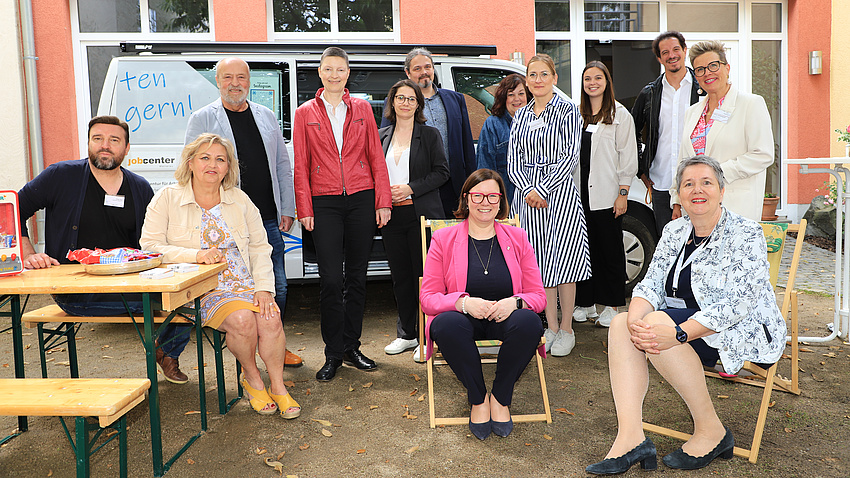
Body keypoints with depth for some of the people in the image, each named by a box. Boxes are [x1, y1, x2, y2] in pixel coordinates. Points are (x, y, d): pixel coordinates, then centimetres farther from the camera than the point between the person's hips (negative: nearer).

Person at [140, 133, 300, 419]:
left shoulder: (240, 200, 12)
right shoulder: (167, 199, 3)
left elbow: (260, 247, 10)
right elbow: (150, 246, -7)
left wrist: (264, 288, -6)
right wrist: (196, 255, -23)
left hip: (245, 284, 3)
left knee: (271, 319, -25)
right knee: (242, 320, -30)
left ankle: (278, 386, -3)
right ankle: (251, 378, -1)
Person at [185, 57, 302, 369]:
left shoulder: (266, 117, 15)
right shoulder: (202, 119, 3)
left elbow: (283, 166, 16)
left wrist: (287, 210, 9)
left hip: (269, 220, 4)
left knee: (277, 287, 7)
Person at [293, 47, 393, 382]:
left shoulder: (362, 109, 10)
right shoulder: (305, 113, 8)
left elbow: (376, 157, 7)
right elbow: (301, 165, 6)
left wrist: (383, 201, 0)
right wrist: (304, 209, -1)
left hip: (361, 200, 2)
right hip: (325, 203, -1)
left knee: (356, 277, 7)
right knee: (331, 280, -5)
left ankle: (351, 347, 20)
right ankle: (333, 354, 8)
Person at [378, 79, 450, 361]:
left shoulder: (430, 135, 3)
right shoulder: (381, 136, 13)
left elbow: (441, 172, -3)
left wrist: (410, 188, -13)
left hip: (421, 214, -4)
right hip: (391, 215, 4)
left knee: (424, 274, -4)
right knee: (400, 275, 9)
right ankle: (406, 335, 21)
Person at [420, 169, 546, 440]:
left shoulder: (517, 238, 8)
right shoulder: (443, 239, 3)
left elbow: (538, 296, 5)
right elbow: (428, 298, -2)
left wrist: (515, 302, -18)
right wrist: (464, 302, -22)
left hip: (505, 318, 1)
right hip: (463, 319, -1)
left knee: (529, 323, -32)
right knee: (447, 325, -36)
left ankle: (501, 398, -8)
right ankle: (478, 399, -10)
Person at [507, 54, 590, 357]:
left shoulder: (568, 110, 1)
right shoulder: (520, 116, 14)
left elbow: (571, 156, -8)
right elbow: (513, 160, 9)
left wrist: (543, 189, -14)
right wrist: (528, 189, -8)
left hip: (559, 190, -4)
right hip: (527, 193, 4)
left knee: (563, 259, -4)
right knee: (540, 261, 6)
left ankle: (566, 329, 9)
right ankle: (550, 327, 17)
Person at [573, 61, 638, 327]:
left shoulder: (619, 114, 0)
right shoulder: (577, 114, 13)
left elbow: (628, 156, -3)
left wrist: (623, 193, -9)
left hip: (606, 196, -4)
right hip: (580, 194, 4)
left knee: (610, 250, 3)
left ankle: (612, 306, 14)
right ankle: (586, 302, 19)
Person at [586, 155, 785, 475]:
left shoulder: (745, 234, -11)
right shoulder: (674, 232, 9)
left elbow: (736, 305, -21)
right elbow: (651, 285, 2)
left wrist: (677, 333, -32)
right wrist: (636, 317, -22)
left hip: (745, 333, -7)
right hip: (689, 325, 7)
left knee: (659, 323, -29)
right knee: (621, 323, -15)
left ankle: (711, 430, -15)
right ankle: (630, 437, -23)